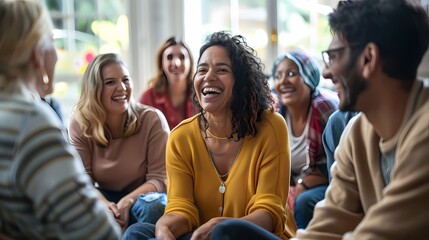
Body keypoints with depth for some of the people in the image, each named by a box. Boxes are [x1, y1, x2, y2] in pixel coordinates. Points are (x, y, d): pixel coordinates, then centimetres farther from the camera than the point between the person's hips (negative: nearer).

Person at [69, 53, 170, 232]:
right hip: (105, 196, 2)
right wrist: (103, 203, -34)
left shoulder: (152, 119, -17)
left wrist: (127, 201, -34)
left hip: (140, 195, -1)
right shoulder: (80, 123, -10)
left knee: (152, 206, -35)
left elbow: (159, 178, -17)